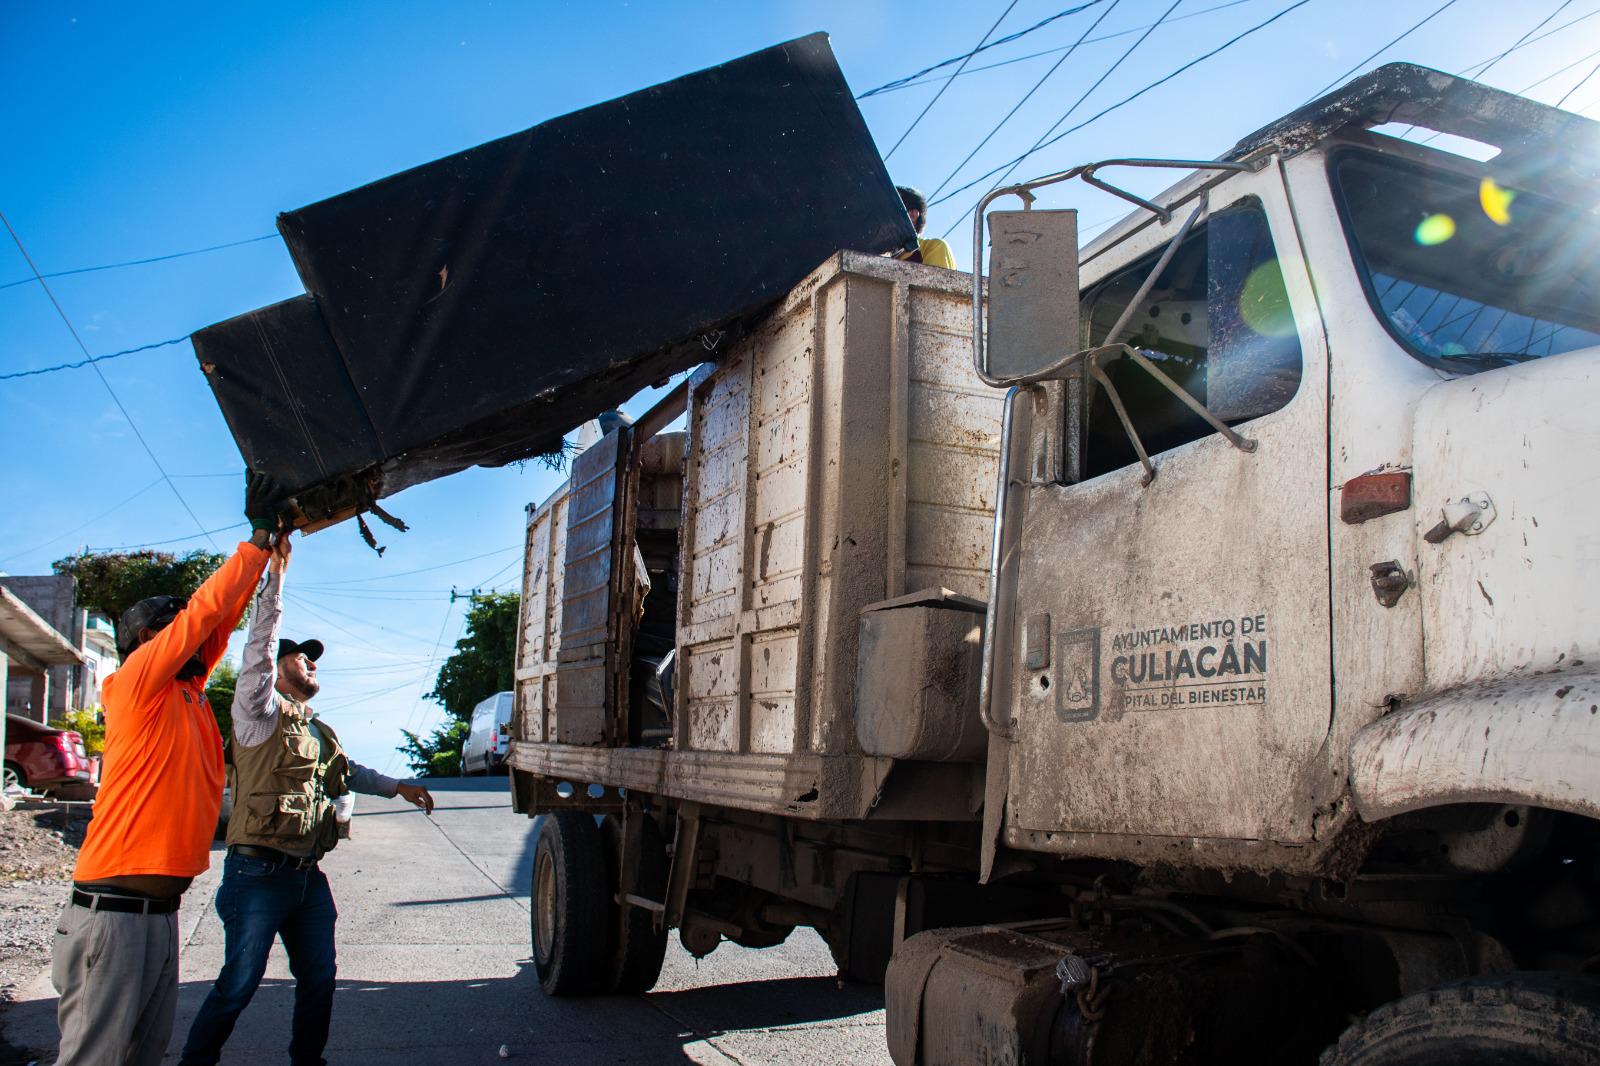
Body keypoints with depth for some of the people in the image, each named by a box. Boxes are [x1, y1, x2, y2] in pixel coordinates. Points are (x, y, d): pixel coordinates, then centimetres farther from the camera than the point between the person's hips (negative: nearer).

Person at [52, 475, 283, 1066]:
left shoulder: (188, 693, 15)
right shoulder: (136, 683, -6)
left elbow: (224, 616, 18)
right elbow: (204, 609, -9)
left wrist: (268, 539, 18)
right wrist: (258, 536, -1)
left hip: (159, 913, 8)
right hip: (113, 913, -8)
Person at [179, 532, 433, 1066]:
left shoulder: (318, 730, 18)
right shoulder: (260, 714, -5)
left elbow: (347, 771, 36)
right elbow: (259, 647, -18)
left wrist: (399, 787, 34)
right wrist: (274, 574, -24)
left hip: (308, 876, 8)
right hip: (260, 874, -8)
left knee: (318, 978, 14)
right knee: (238, 985, -4)